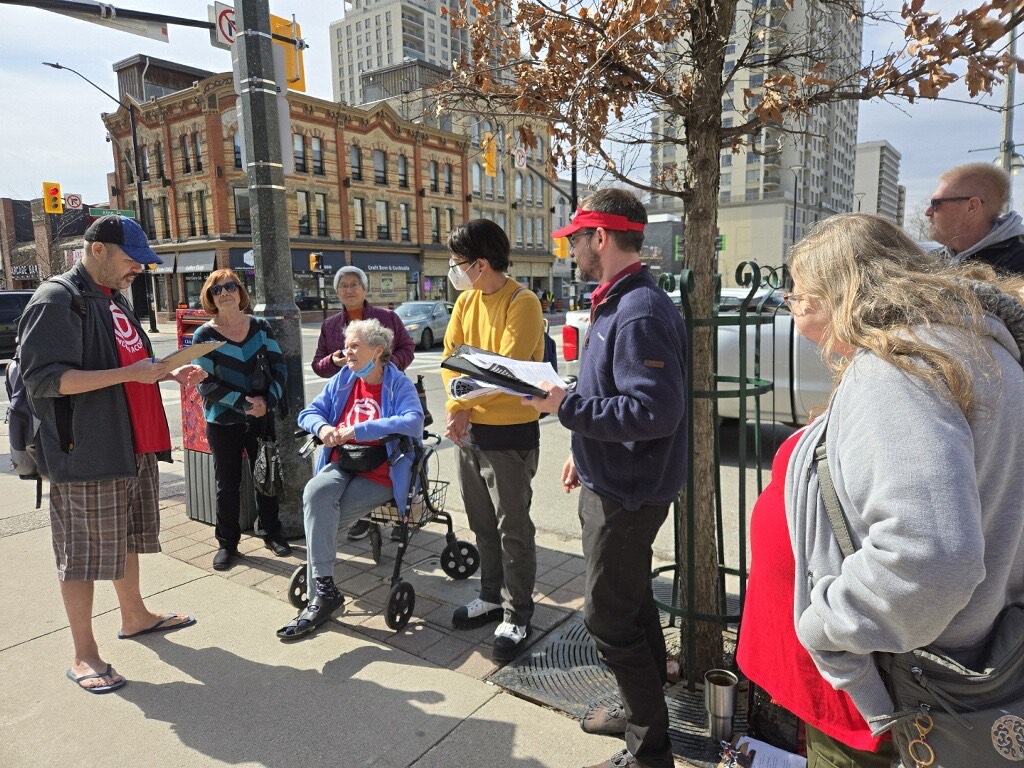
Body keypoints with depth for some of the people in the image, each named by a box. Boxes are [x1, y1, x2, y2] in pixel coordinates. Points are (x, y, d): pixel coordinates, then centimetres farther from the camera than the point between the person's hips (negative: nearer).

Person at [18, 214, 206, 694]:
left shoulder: (114, 300, 16)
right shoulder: (56, 301, -13)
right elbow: (42, 379, -21)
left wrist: (170, 373, 8)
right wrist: (129, 373, -27)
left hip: (133, 447, 9)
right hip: (86, 453, -9)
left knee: (126, 538, 21)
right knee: (83, 554, 2)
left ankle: (135, 616, 38)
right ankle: (84, 656, 14)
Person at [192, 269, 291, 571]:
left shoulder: (261, 327, 2)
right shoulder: (204, 335, -5)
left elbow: (279, 368, 0)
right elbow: (206, 383, -10)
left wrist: (267, 401, -15)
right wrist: (244, 402, -18)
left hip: (262, 418, 2)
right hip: (223, 422, -2)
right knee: (228, 484, 7)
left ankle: (272, 534, 27)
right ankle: (227, 543, 22)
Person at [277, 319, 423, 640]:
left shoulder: (399, 385, -4)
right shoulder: (342, 380, 14)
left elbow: (414, 422, -22)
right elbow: (309, 412, 15)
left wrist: (357, 430, -23)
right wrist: (322, 427, -11)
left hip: (380, 472, -5)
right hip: (342, 464, 5)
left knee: (317, 515, -22)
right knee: (314, 492, -28)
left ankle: (321, 594, -4)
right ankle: (324, 590, -23)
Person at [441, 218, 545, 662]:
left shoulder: (522, 303, -15)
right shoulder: (466, 301, 8)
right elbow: (451, 355, 4)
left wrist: (461, 404, -15)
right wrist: (456, 408, -11)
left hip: (510, 433, -7)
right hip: (469, 430, 7)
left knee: (513, 529, 4)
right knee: (482, 524, 19)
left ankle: (516, 617, 18)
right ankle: (492, 596, 36)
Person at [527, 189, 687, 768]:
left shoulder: (641, 313, -23)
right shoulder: (615, 304, 10)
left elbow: (654, 412, -30)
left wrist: (566, 406, -24)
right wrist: (585, 454, 18)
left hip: (629, 493, -10)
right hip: (612, 483, 10)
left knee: (609, 617, 2)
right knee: (631, 601, 22)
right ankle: (642, 708, 42)